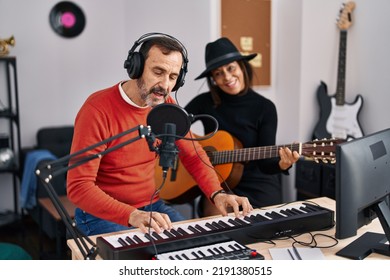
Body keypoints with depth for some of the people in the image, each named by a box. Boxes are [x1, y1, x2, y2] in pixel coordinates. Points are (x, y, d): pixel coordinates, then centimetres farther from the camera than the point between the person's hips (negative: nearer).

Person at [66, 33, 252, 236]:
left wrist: (217, 194, -11)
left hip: (152, 206, 6)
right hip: (103, 215, -6)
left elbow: (194, 156, 8)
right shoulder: (98, 110, -21)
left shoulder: (166, 107, -1)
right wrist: (132, 215, -40)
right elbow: (78, 187, -25)